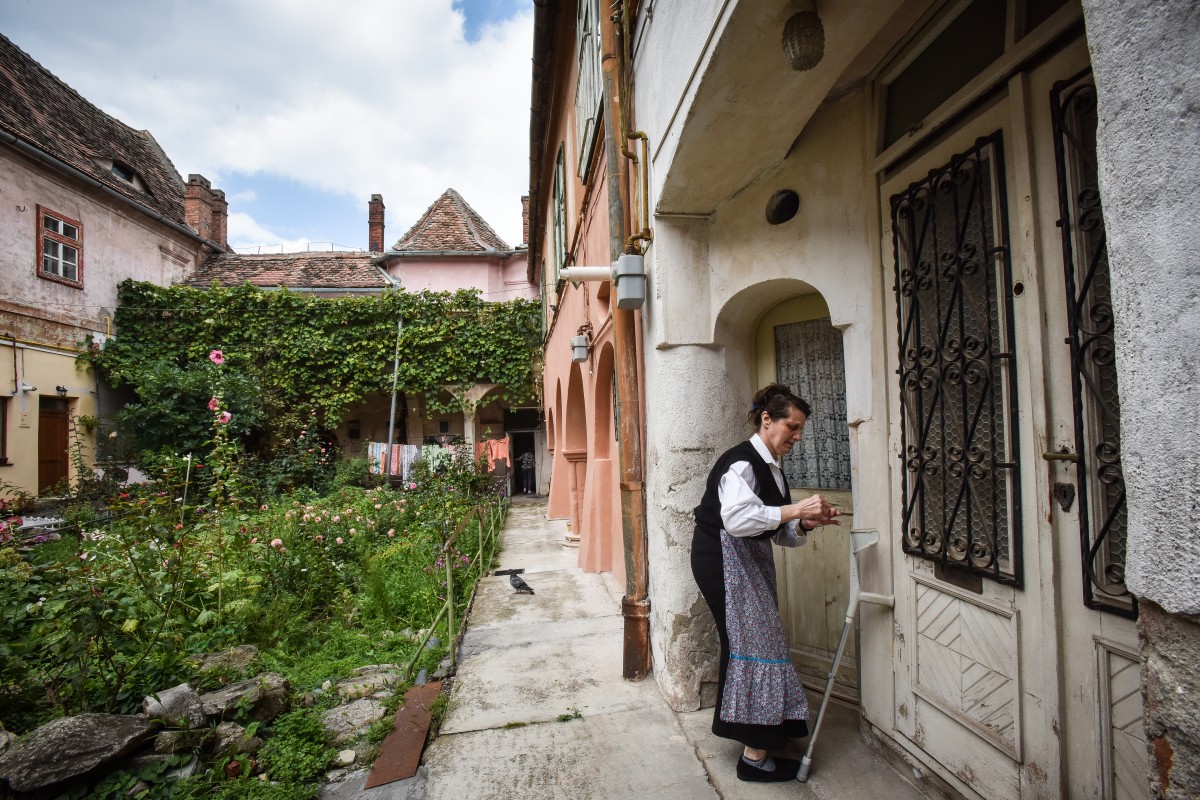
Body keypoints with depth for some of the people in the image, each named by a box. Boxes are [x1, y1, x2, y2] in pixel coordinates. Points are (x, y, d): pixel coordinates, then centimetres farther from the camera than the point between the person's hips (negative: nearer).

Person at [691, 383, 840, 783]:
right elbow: (737, 518, -35)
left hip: (751, 561, 10)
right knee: (754, 644, -5)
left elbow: (779, 532, 12)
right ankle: (755, 755, 7)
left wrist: (806, 524, -8)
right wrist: (796, 509, -31)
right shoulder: (741, 462, -19)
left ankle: (765, 731, 38)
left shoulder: (771, 468, 11)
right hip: (723, 559, -9)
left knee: (749, 641, 19)